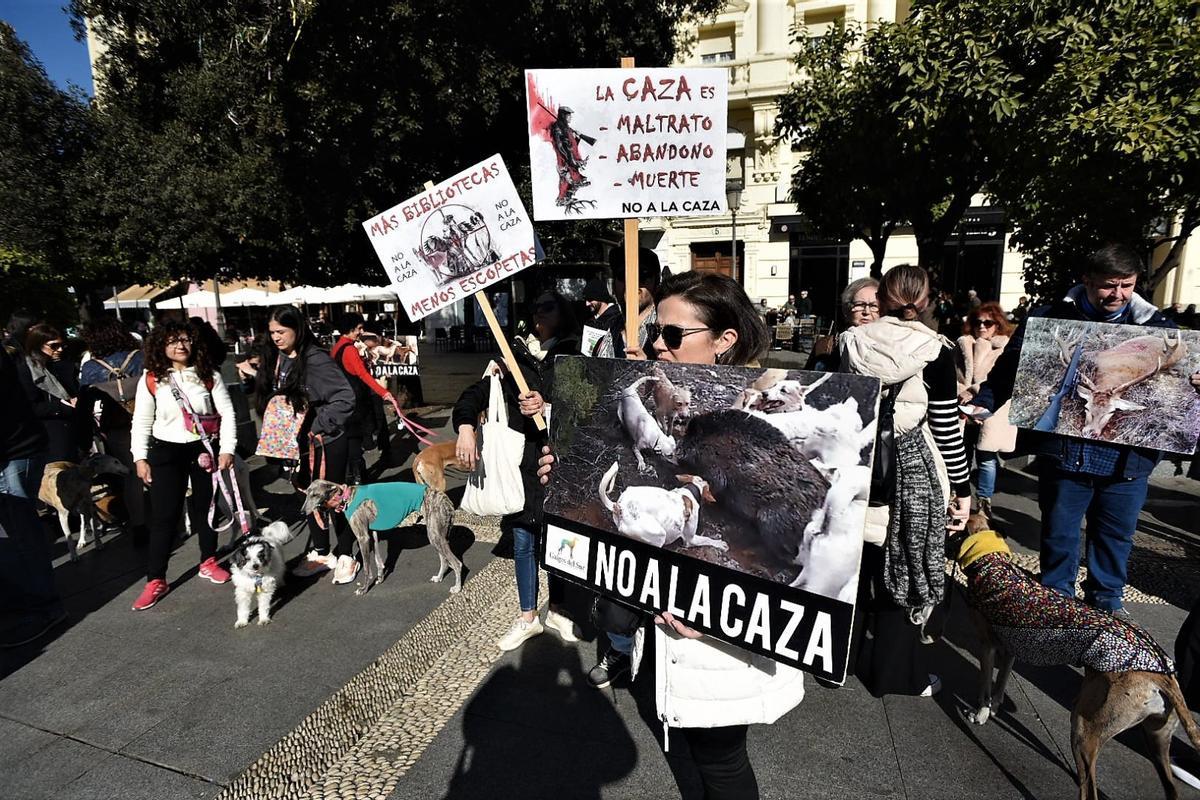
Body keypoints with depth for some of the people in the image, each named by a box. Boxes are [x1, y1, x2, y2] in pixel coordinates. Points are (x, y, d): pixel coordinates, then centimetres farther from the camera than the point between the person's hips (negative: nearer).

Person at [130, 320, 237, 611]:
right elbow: (141, 421, 0)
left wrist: (226, 449, -9)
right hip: (166, 451, -1)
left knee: (205, 507, 12)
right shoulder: (151, 379, -4)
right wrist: (140, 458, -3)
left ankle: (208, 562, 30)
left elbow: (227, 413, -4)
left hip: (204, 449, 1)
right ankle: (155, 579, 10)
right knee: (164, 515, 0)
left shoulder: (209, 376, -4)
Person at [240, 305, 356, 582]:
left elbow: (345, 398, -23)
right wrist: (252, 377, 2)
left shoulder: (316, 360, -19)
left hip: (326, 442, -7)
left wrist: (317, 427, -21)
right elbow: (270, 395, 16)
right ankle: (321, 553, 33)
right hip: (298, 442, 7)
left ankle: (345, 556, 19)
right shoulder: (274, 359, 4)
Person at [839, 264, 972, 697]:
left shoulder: (852, 342, -1)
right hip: (910, 472, -3)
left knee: (859, 564, 18)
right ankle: (895, 673, 25)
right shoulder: (935, 351, -9)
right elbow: (947, 429, -7)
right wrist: (962, 489, 3)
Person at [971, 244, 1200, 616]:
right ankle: (1056, 597, 31)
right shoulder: (1049, 318, -3)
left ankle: (1108, 598, 40)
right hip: (1065, 452, -2)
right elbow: (1009, 367, 0)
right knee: (1059, 532, 12)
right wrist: (983, 404, -12)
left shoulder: (1156, 326, 3)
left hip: (1128, 456, 2)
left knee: (1115, 534, 18)